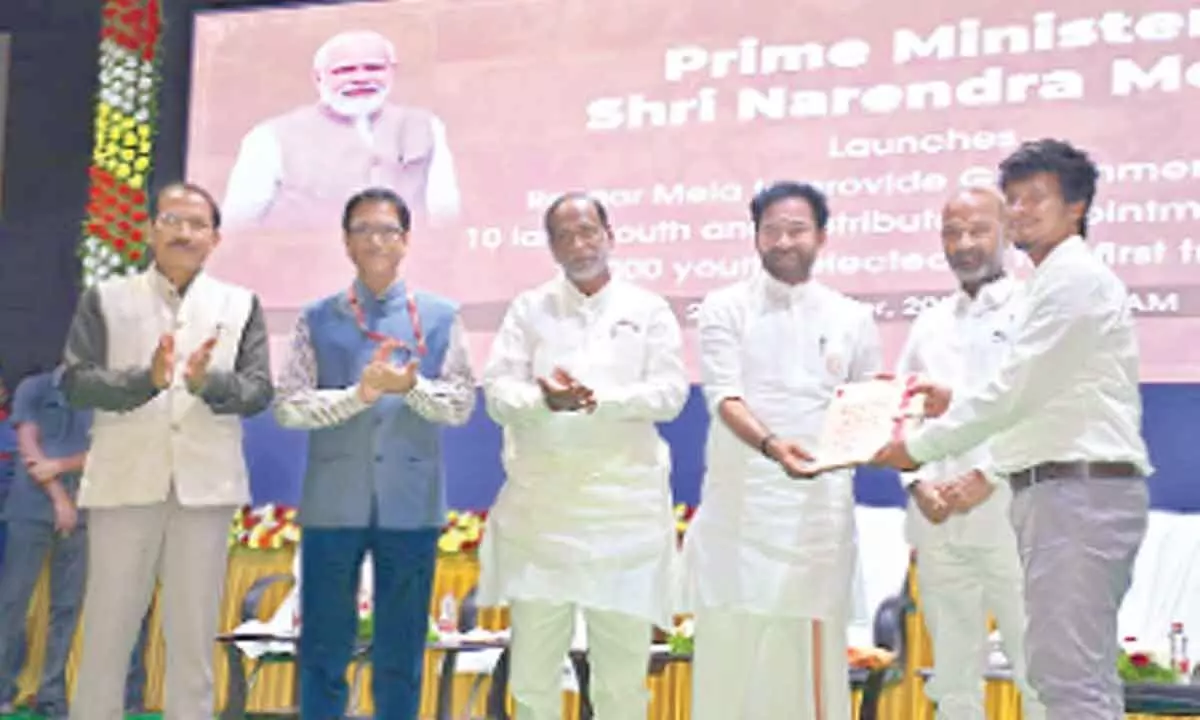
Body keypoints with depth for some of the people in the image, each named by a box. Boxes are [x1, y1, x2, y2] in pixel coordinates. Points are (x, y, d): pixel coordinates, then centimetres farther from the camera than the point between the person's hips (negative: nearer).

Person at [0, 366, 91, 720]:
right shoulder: (34, 388, 6)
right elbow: (28, 447, -1)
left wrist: (59, 465, -14)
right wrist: (59, 496, -8)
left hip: (83, 513, 2)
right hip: (33, 509, -2)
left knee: (67, 606, 2)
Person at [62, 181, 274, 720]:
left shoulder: (240, 305, 10)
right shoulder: (106, 299, 8)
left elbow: (259, 391, 1)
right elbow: (75, 383, -2)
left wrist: (207, 382, -19)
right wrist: (147, 379, -19)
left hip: (205, 484, 1)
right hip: (126, 482, 0)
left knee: (194, 637, 6)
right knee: (107, 632, 4)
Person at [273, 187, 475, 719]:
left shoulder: (440, 317, 5)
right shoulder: (317, 320, 4)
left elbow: (461, 404, 0)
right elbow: (288, 408, -3)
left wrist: (411, 386, -18)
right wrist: (359, 394, -17)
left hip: (410, 504, 0)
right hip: (333, 503, 0)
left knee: (401, 651, 10)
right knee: (323, 648, 8)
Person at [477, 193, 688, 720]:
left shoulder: (649, 310, 7)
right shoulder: (529, 308, 8)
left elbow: (669, 394, -4)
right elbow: (498, 393, -1)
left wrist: (598, 399, -20)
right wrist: (546, 400, -22)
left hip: (623, 499, 0)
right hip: (541, 499, 1)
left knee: (623, 656, 7)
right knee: (534, 655, 6)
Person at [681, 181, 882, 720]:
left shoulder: (853, 318, 10)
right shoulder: (725, 308, 3)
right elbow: (723, 397, -9)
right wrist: (771, 444, -27)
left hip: (820, 504, 2)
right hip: (741, 501, -1)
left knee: (812, 648, 4)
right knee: (730, 644, 1)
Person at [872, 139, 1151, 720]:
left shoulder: (1075, 278, -10)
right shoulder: (1056, 282, 21)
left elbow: (1016, 391, -15)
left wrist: (918, 447, -7)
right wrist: (993, 472, 17)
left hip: (1080, 492, -11)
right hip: (1056, 492, 11)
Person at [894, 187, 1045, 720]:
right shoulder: (930, 324, 16)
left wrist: (983, 477, -15)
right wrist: (919, 486, -2)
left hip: (1010, 517, -5)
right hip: (939, 520, 5)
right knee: (953, 676, 11)